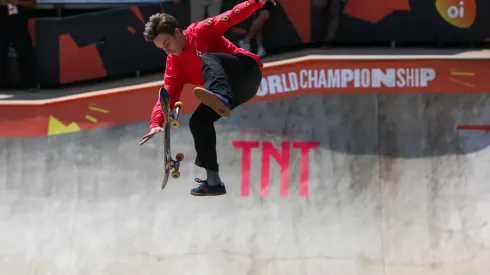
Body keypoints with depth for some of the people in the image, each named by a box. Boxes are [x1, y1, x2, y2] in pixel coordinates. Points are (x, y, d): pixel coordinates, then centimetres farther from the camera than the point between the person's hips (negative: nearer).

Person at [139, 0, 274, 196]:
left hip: (248, 73, -7)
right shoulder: (174, 63, 6)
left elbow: (231, 17, -16)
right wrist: (156, 123, -16)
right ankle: (213, 181, -8)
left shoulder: (201, 31, -8)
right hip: (231, 88, 7)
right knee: (198, 121, -10)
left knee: (207, 59, -31)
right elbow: (168, 94, 0)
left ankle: (220, 98, -64)